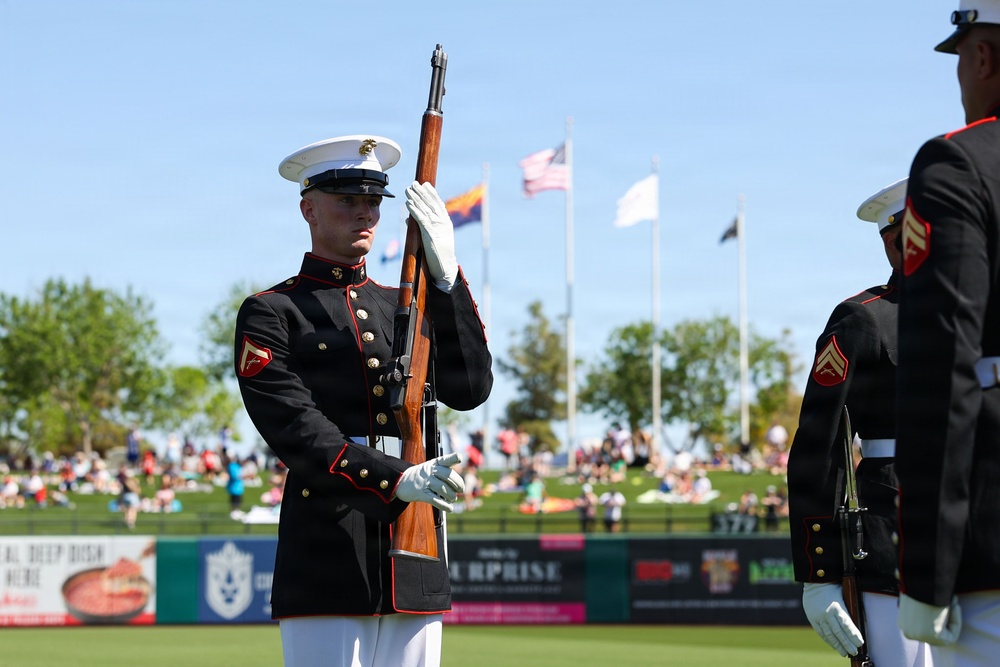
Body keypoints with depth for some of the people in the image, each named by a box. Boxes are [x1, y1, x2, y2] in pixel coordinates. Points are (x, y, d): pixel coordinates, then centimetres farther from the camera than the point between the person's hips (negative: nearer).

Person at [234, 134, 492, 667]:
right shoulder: (269, 314, 3)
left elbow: (469, 391, 3)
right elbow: (295, 430, -10)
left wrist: (445, 274, -5)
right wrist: (396, 479, -23)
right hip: (325, 561, -5)